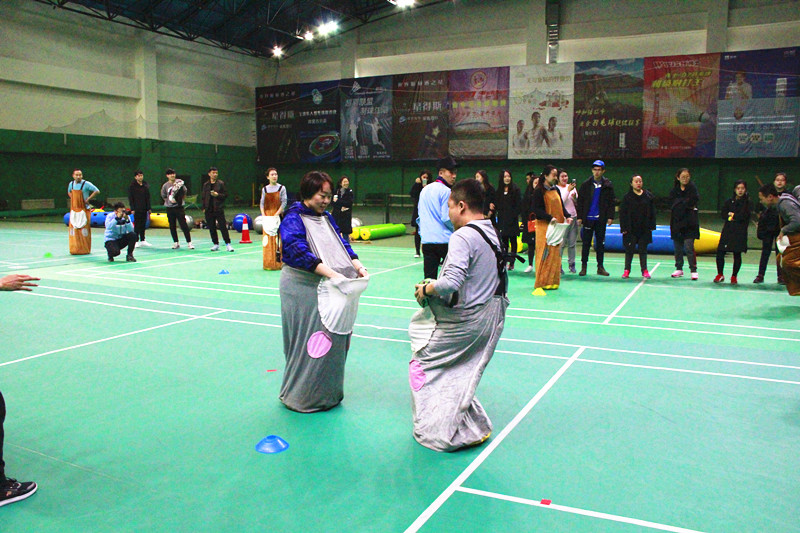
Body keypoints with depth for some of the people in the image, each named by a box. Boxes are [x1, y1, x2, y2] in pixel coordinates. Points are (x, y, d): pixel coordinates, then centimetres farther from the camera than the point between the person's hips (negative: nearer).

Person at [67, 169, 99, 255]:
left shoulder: (86, 184, -10)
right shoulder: (71, 184, 8)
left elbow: (97, 191, -10)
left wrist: (88, 199, -12)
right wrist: (72, 199, 10)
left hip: (84, 209, -5)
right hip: (74, 210, 5)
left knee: (84, 229, -5)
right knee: (73, 229, 5)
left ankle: (85, 249, 4)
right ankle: (74, 249, 14)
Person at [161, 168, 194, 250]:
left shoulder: (180, 182, 1)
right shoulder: (165, 185, 3)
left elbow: (184, 192, 11)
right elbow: (163, 196, 13)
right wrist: (169, 200, 0)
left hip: (179, 207, -2)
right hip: (169, 208, 2)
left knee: (184, 225, -6)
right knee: (172, 226, 6)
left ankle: (189, 242, -3)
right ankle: (176, 242, 16)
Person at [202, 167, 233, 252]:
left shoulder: (221, 183, 1)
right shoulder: (206, 185, 11)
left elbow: (226, 195, -1)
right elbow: (204, 197, 16)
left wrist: (217, 195, -17)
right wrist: (204, 207, 9)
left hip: (219, 209, -4)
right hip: (209, 210, 4)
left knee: (223, 227, -6)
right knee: (212, 228, 7)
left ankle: (228, 244, -1)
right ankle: (216, 244, 17)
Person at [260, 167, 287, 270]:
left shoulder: (281, 188, 1)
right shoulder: (264, 189, 10)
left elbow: (284, 203, -5)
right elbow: (262, 203, 10)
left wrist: (276, 215, -13)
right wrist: (264, 215, -5)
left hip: (278, 217, -3)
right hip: (267, 218, 3)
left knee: (278, 239, -8)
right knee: (267, 241, 3)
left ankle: (278, 263, -3)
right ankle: (268, 264, 9)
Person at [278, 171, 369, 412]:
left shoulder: (327, 218, 14)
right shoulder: (293, 220, -9)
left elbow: (342, 245, 9)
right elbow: (300, 252, -21)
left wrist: (358, 265, -9)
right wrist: (331, 273, -29)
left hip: (329, 291, 7)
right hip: (302, 289, -7)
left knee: (333, 339, 10)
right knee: (308, 342, -3)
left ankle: (328, 392, 25)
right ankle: (301, 396, 15)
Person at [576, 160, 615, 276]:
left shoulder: (607, 185, 4)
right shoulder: (586, 184, 4)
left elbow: (611, 202, 6)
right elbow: (580, 201, 4)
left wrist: (610, 217, -3)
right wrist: (580, 217, -1)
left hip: (601, 219, 1)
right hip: (588, 218, 0)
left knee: (600, 243, 6)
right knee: (586, 243, 2)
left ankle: (600, 267, 13)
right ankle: (583, 266, 9)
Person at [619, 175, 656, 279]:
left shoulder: (649, 196, 5)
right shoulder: (627, 197, -1)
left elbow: (652, 212, 9)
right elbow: (622, 213, -1)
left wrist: (652, 226, 3)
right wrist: (624, 228, -7)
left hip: (644, 229, 2)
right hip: (631, 229, -1)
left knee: (643, 250, 7)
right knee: (629, 250, 3)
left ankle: (644, 270, 15)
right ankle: (627, 270, 12)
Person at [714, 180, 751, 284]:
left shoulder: (748, 202, 1)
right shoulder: (729, 201, 11)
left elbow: (744, 215, -11)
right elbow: (723, 214, 2)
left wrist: (732, 215, -1)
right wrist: (734, 217, -9)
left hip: (740, 232, -3)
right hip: (727, 231, 3)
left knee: (737, 254, 0)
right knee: (720, 252, -3)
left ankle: (734, 276, 13)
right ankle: (720, 274, 12)